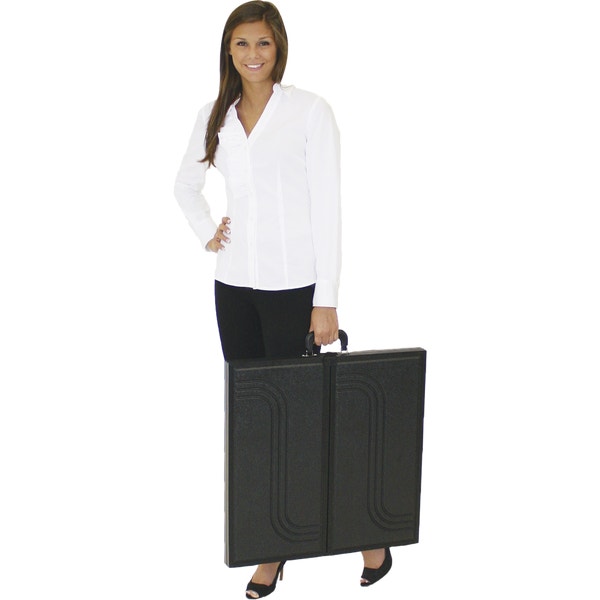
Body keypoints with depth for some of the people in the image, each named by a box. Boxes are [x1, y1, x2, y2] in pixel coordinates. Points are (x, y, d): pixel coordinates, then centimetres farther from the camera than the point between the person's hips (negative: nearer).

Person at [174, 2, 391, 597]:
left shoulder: (309, 110, -6)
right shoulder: (215, 115, 9)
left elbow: (327, 207, -9)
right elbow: (185, 183, 27)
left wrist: (327, 300, -13)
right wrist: (206, 233, 8)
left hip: (292, 285, -5)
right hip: (234, 282, 5)